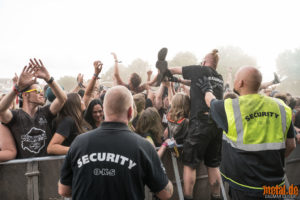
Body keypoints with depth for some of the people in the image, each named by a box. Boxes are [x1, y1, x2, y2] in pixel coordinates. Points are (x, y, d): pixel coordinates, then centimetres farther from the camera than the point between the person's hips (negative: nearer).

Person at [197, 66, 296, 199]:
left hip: (245, 186, -4)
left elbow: (210, 102, 8)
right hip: (276, 184, 4)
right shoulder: (281, 108, -3)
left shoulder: (230, 107, -14)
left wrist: (206, 89, 29)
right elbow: (290, 145, 4)